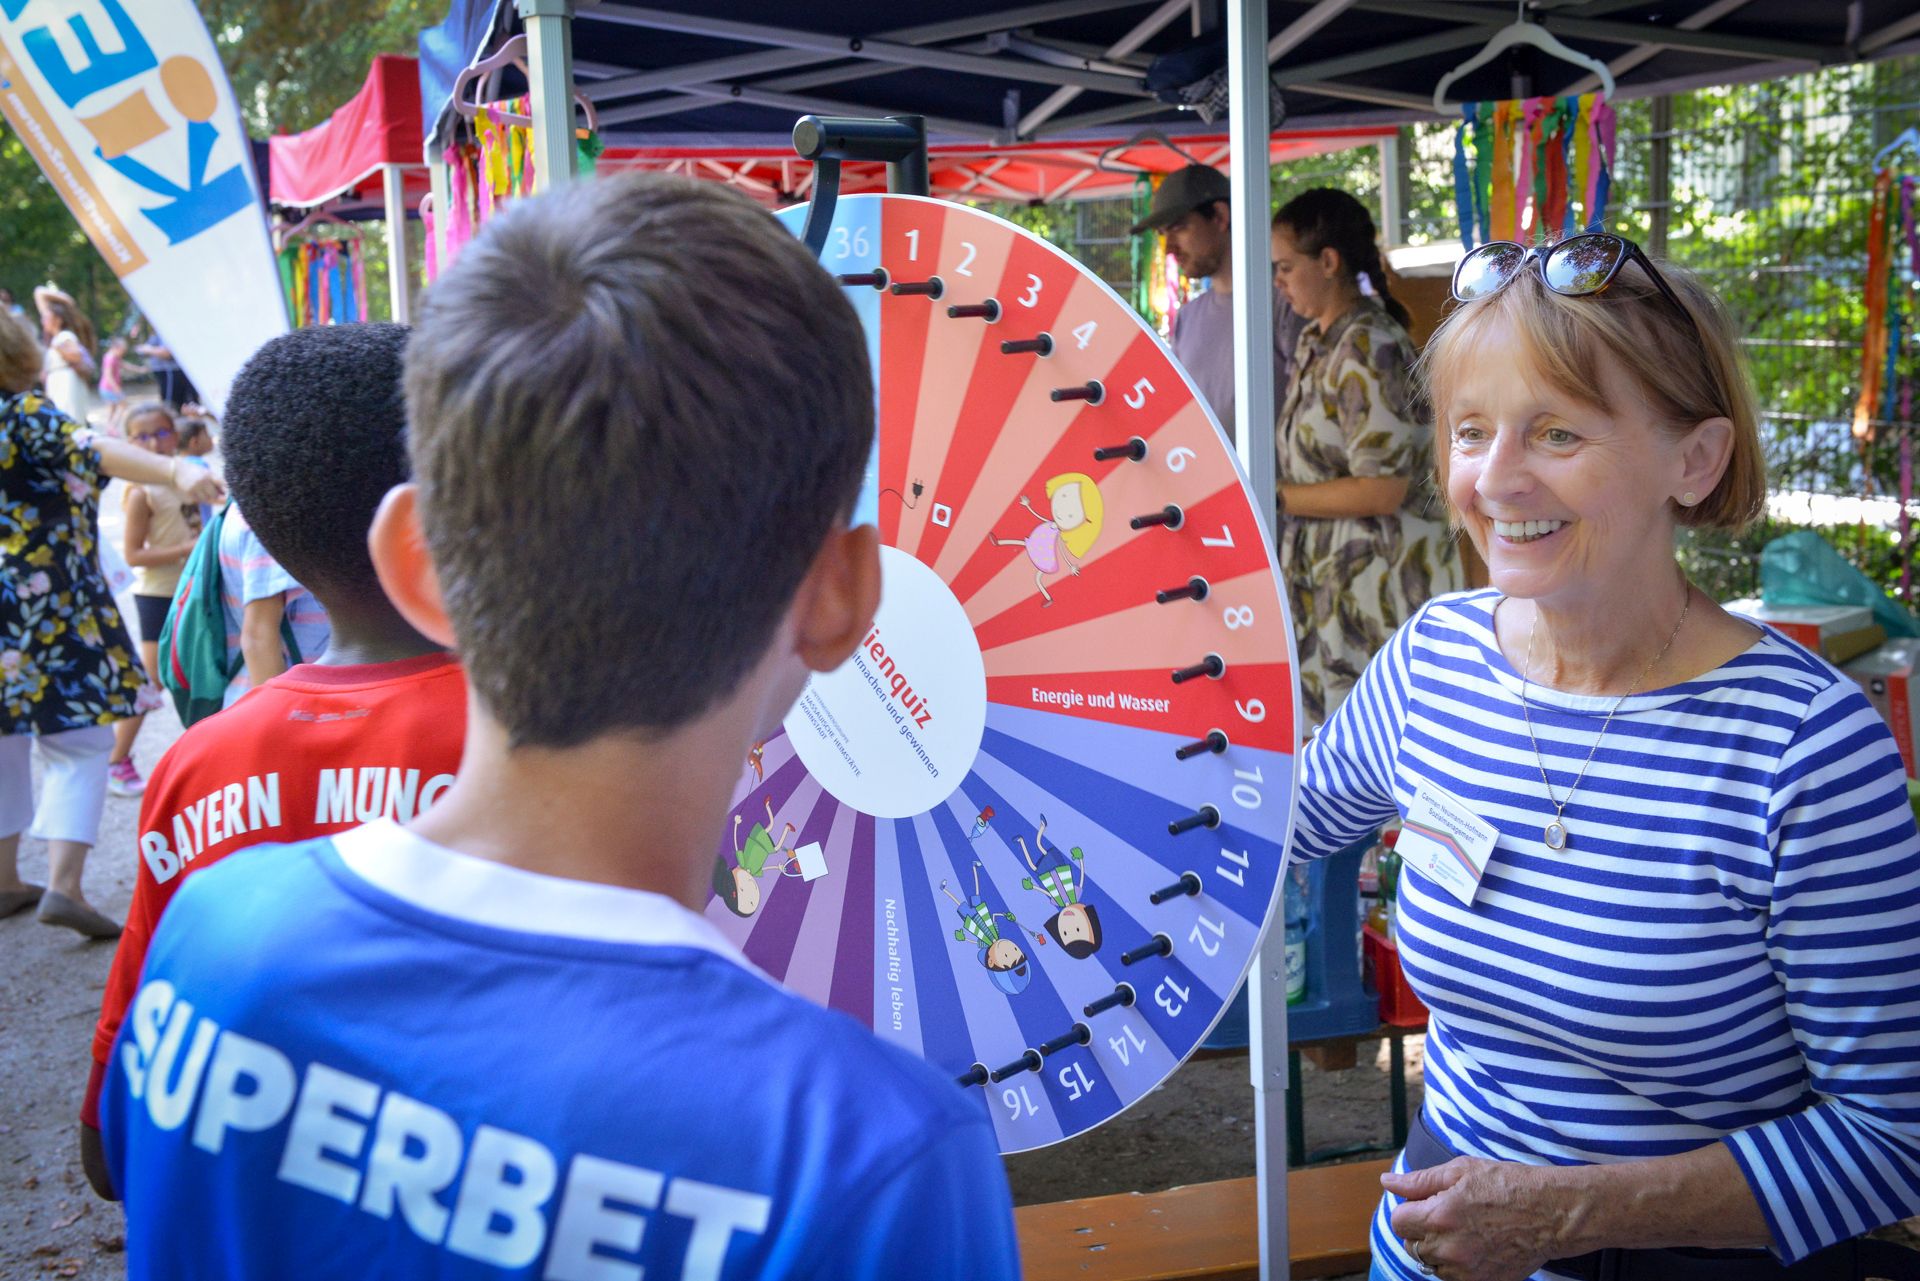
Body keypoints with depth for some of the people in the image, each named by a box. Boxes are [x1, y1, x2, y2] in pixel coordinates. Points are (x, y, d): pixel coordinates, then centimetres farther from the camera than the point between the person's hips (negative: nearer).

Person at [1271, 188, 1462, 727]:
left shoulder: (1368, 347, -18)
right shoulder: (1315, 340, 12)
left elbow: (1382, 491, -22)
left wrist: (1273, 497, -18)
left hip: (1380, 579, -9)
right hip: (1329, 576, 9)